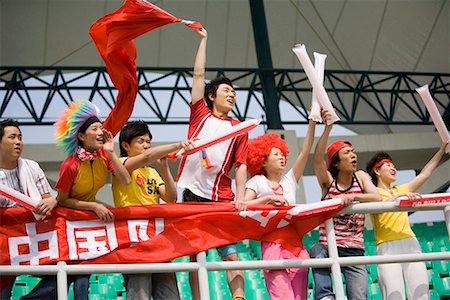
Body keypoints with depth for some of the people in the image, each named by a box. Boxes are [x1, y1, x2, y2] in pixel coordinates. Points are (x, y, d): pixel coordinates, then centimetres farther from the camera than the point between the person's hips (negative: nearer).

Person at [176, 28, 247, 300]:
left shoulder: (238, 128, 14)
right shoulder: (200, 114, 12)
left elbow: (241, 165, 8)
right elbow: (199, 74, 12)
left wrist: (241, 197, -6)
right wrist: (203, 40, 17)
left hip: (222, 197, 1)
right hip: (193, 194, 0)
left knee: (230, 253, -5)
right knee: (195, 254, 1)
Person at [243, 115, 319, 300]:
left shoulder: (289, 180, 18)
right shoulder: (257, 182, 7)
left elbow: (305, 152, 12)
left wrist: (312, 123, 5)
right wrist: (269, 198, -12)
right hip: (273, 246, -5)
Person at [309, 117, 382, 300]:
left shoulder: (360, 177, 9)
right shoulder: (328, 181, 2)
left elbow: (377, 198, -7)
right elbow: (317, 158, -16)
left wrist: (352, 197, -25)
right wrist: (328, 128, -27)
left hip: (354, 251, 2)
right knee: (317, 251, -37)